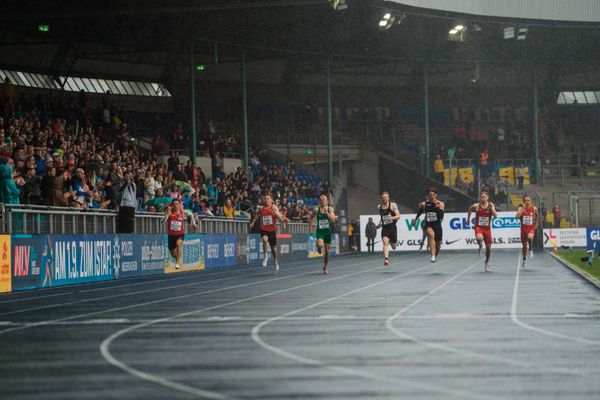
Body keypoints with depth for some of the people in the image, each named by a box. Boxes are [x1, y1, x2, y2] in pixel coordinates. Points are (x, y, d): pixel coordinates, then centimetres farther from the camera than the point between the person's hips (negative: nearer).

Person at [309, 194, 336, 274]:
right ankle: (319, 249, 7)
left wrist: (326, 212, -20)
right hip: (320, 231, -1)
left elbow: (333, 220, -13)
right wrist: (310, 229, 4)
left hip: (328, 231, 1)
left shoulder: (330, 209, -1)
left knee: (327, 251, 5)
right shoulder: (316, 210, -2)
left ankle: (325, 267, 23)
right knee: (320, 245, -31)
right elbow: (310, 219, 10)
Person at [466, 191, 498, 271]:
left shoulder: (491, 205, -6)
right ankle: (480, 247, 0)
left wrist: (492, 208, -25)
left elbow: (495, 216, -14)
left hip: (487, 228, 2)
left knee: (488, 247, 6)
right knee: (479, 238, -36)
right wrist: (468, 219, 17)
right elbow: (470, 210, 13)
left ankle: (487, 262, 29)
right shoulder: (476, 206, -8)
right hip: (478, 227, -2)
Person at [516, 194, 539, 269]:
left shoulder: (534, 209, -1)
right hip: (523, 228, 1)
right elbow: (517, 216, -25)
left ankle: (531, 250, -8)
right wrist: (523, 208, -25)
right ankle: (524, 260, 33)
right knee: (524, 245, 12)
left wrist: (536, 224, 16)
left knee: (530, 237, -36)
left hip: (531, 228, -1)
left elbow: (537, 215, 21)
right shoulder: (520, 208, -6)